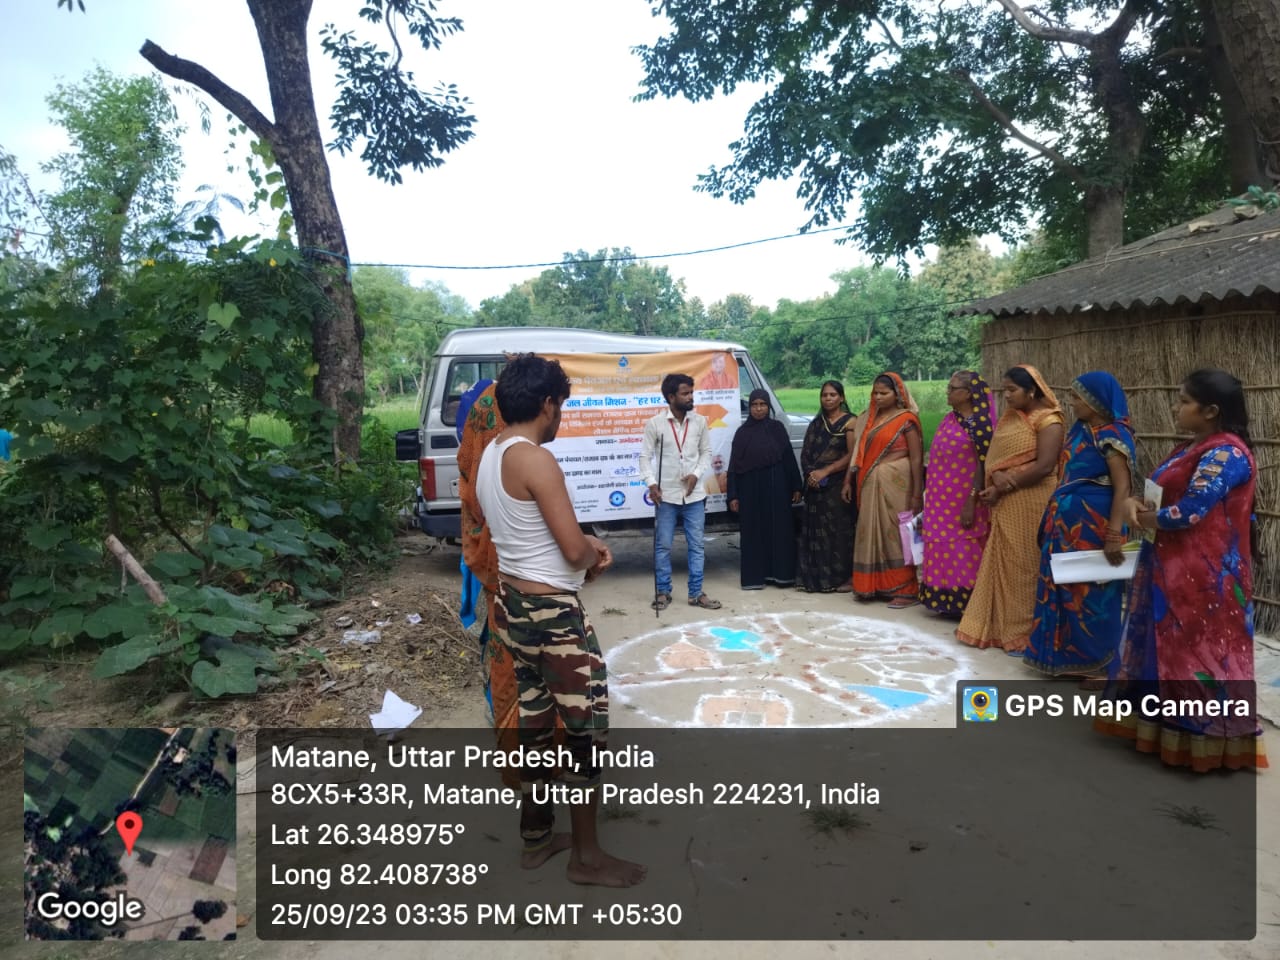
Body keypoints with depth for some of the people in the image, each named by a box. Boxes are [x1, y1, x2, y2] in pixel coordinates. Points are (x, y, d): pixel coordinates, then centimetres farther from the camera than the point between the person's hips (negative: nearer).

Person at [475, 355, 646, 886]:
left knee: (535, 719, 19)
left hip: (512, 604, 9)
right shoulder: (535, 460, -22)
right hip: (552, 612, -9)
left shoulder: (490, 455, 7)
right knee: (587, 727, 4)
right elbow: (574, 550, -23)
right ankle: (586, 855, 16)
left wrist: (583, 546, 8)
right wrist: (595, 552, -1)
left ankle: (536, 834, 33)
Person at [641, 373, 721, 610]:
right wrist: (651, 483, -14)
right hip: (666, 495, -2)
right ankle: (662, 592, 20)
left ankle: (696, 593, 18)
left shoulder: (699, 421, 0)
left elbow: (706, 452, 8)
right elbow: (645, 456, -3)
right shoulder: (655, 423, -7)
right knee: (663, 546, 6)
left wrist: (696, 474, -8)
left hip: (694, 495, 2)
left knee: (696, 545, 8)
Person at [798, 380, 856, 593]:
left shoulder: (849, 422, -2)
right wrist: (810, 473, -7)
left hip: (838, 484, -5)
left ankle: (847, 577, 2)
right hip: (815, 485, 5)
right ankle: (818, 577, 11)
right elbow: (805, 453, 11)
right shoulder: (816, 423, 16)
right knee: (815, 530, 4)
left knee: (840, 529, -5)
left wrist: (825, 472, -14)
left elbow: (851, 455, -11)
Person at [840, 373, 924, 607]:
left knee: (896, 534, -3)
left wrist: (917, 494, -14)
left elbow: (917, 458, -9)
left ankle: (905, 590, 6)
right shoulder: (868, 419, 13)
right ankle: (873, 586, 18)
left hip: (895, 484, -6)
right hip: (869, 485, 6)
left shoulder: (906, 419, -5)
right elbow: (859, 453, 13)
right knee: (871, 535, 8)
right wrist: (848, 481, 7)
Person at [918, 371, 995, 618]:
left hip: (961, 501, -8)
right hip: (942, 500, 8)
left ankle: (965, 605, 7)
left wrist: (971, 502, -20)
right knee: (944, 552, 12)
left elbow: (983, 464, -16)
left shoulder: (979, 423, -12)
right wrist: (931, 497, 16)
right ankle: (947, 602, 21)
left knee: (963, 554, -1)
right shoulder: (949, 419, 11)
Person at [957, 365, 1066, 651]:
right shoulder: (1009, 418, 13)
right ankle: (1001, 627, 20)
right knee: (1002, 564, 11)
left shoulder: (1048, 421, -10)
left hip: (1029, 504, -7)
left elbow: (1044, 467, -19)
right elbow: (994, 456, 8)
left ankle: (1025, 633, 10)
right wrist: (996, 476, -14)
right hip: (1004, 504, 7)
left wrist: (1002, 489, -15)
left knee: (1024, 566, -1)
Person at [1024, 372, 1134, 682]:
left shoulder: (1111, 436, -14)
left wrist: (1114, 536, -25)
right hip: (1068, 522, 8)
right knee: (1067, 589, 14)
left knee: (1091, 592, 1)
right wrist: (1055, 516, 15)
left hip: (1092, 525, -8)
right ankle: (1070, 657, 26)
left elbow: (1122, 488, -19)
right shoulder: (1080, 430, 10)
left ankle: (1099, 664, 15)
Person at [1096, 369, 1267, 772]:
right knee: (1169, 646, 15)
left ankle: (1205, 736, 14)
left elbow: (1189, 512, -22)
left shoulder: (1225, 454, -17)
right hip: (1172, 567, 10)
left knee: (1199, 650, 1)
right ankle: (1164, 722, 26)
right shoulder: (1191, 448, 13)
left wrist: (1146, 519, -5)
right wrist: (1137, 502, -6)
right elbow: (1164, 495, 16)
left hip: (1204, 573, -10)